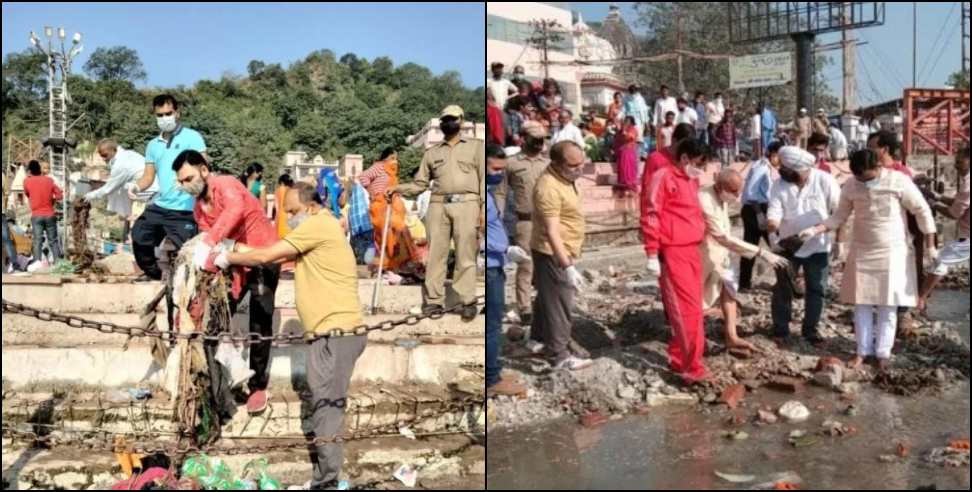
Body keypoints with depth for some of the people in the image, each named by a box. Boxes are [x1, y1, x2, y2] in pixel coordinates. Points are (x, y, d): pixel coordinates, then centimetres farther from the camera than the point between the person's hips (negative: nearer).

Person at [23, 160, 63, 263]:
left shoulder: (27, 181, -1)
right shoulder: (49, 180, 3)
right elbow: (60, 196, 2)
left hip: (36, 216, -1)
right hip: (50, 215, 1)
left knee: (37, 241, -3)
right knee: (53, 241, 7)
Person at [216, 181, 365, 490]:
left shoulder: (317, 224, -9)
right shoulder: (317, 228, 23)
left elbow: (266, 257, -8)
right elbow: (278, 257, 19)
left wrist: (229, 258, 6)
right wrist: (244, 251, 9)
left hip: (337, 331, -10)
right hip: (333, 331, 10)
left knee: (326, 407, -7)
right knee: (325, 406, 12)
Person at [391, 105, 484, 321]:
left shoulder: (475, 146, 13)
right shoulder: (431, 152, 20)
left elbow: (484, 178, 5)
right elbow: (420, 183, 18)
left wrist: (484, 206, -5)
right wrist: (397, 188, 3)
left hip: (466, 204, -3)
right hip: (439, 205, 3)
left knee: (465, 255, -5)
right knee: (435, 253, -1)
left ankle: (468, 301, -3)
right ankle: (433, 300, 2)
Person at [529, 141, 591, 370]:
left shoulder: (564, 178, 5)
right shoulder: (549, 188, -28)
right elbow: (552, 232, -31)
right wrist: (568, 267, -33)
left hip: (562, 253, 10)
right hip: (553, 255, -10)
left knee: (547, 297, 22)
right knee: (559, 305, -1)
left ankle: (538, 339, 38)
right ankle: (559, 356, 9)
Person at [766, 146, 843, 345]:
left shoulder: (824, 181, -15)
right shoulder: (780, 184, -12)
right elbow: (773, 213, -18)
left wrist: (839, 241, -5)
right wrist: (772, 229, -40)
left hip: (818, 246, -1)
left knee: (817, 290, 8)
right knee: (783, 288, 7)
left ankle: (810, 329, 23)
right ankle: (781, 329, 20)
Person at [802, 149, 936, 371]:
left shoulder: (898, 181, -15)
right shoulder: (851, 186, -6)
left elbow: (923, 211, -7)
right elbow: (840, 216, 5)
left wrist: (930, 246, -7)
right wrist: (815, 230, -10)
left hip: (893, 252, -3)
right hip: (862, 252, 3)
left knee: (888, 306, 2)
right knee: (861, 304, 5)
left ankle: (883, 353, 11)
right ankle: (863, 351, 14)